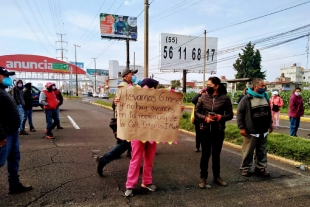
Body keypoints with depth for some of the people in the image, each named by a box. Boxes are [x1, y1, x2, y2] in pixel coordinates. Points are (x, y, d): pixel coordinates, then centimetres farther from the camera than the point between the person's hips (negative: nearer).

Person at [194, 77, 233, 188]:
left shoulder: (225, 98, -5)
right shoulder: (203, 97, -1)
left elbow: (230, 115, -2)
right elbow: (196, 112, 0)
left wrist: (220, 117, -20)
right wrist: (205, 118, -17)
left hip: (219, 131, 0)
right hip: (205, 131, 0)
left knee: (216, 154, 15)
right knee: (205, 154, 7)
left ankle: (217, 176, 32)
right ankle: (203, 178, 21)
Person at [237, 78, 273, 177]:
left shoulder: (265, 97, 8)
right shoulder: (247, 99, -13)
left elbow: (269, 111, 20)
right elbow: (240, 113, -12)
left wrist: (270, 123, 18)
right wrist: (241, 127, -15)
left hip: (263, 131, 6)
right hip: (251, 131, -6)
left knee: (262, 151, 15)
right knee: (248, 151, 4)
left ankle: (261, 168, 27)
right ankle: (245, 168, 17)